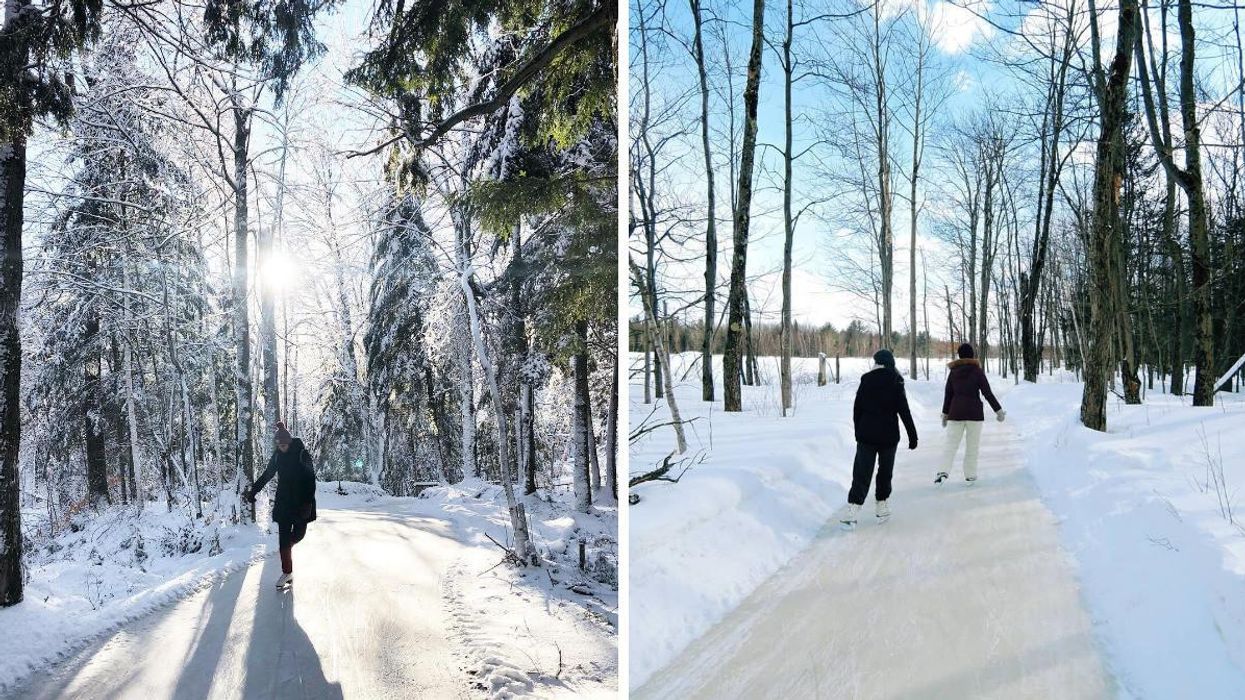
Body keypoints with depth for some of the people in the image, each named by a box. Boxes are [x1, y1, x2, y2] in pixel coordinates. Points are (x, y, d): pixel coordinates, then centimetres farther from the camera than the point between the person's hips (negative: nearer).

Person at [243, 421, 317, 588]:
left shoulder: (302, 454, -11)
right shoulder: (278, 456, 1)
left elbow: (310, 479, -14)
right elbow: (266, 475, 13)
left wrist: (308, 502, -21)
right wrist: (253, 491, 9)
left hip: (301, 501, -3)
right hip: (284, 502, 3)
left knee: (299, 534, 5)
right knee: (284, 538, -2)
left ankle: (288, 544, 40)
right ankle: (287, 573, 5)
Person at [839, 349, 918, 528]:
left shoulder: (866, 380, 0)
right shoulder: (895, 381, -5)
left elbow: (857, 409, 4)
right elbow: (904, 410, -7)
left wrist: (858, 432, 14)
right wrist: (912, 435, -2)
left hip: (866, 435, 1)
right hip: (888, 435, -1)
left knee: (861, 472, 1)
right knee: (885, 471, 14)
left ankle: (853, 508, -12)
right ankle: (882, 508, 19)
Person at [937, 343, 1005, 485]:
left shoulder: (953, 372, 5)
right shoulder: (977, 371, -5)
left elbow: (948, 394, 9)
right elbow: (987, 393, -6)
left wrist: (945, 413, 17)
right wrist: (998, 410, 0)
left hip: (956, 412, 2)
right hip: (974, 412, -2)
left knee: (951, 443, 0)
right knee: (972, 445, 6)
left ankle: (944, 471, -17)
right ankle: (970, 476, 6)